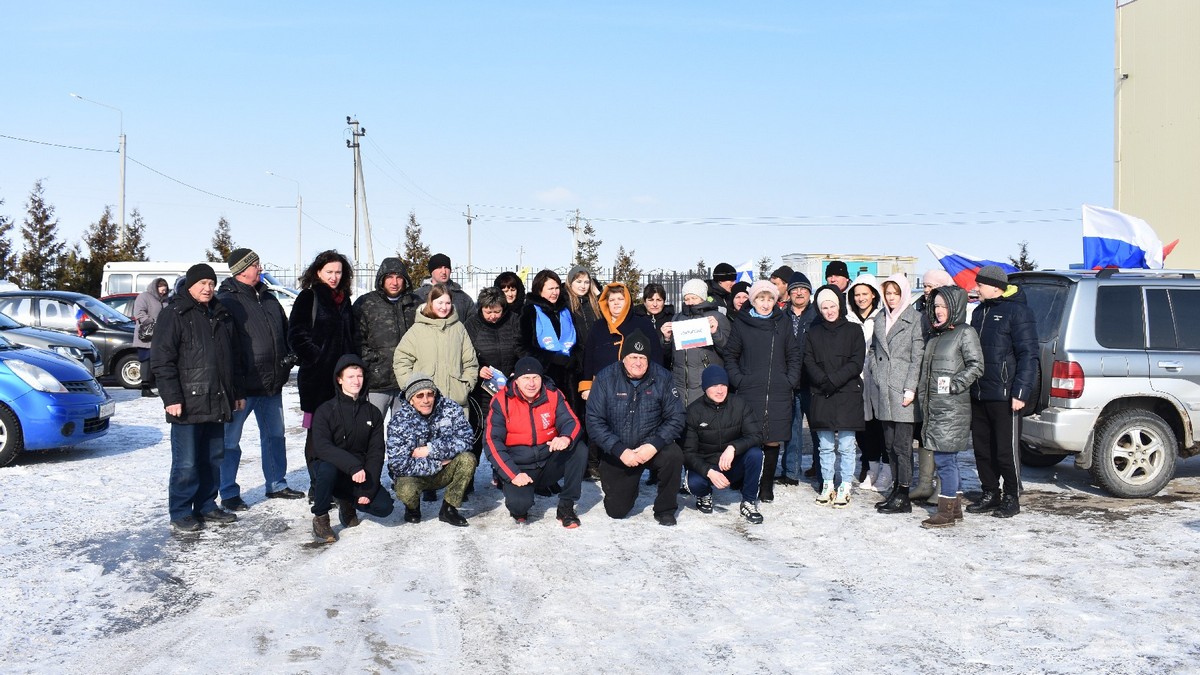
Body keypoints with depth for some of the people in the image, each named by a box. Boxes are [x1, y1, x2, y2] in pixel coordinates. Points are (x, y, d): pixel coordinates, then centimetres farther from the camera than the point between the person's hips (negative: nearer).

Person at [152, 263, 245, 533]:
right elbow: (162, 361, -10)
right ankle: (180, 513, 6)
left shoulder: (222, 315, 16)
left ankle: (206, 506, 24)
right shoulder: (174, 315, -5)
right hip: (187, 404, -7)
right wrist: (171, 397, -16)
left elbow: (233, 358, 23)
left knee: (213, 458, 12)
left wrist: (238, 392, 19)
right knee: (186, 463, -4)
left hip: (217, 403, 7)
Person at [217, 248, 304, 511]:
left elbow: (285, 331, 21)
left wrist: (288, 357, 8)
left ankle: (276, 484, 31)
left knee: (275, 435, 17)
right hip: (242, 386, -7)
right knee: (230, 441, 3)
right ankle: (229, 494, 12)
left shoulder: (268, 299, 12)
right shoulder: (226, 301, -11)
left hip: (272, 384, 8)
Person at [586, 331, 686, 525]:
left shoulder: (661, 378, -9)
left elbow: (677, 417, -11)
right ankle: (629, 485, 35)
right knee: (616, 511, -3)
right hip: (616, 453, 0)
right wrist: (620, 450, -23)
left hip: (651, 446, 0)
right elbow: (594, 421, -14)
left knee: (674, 455, -32)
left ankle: (665, 509, -7)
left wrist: (654, 445, -25)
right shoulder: (605, 378, -11)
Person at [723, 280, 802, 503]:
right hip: (749, 392, -1)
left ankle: (767, 487, 14)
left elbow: (794, 356, 13)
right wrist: (738, 380, -2)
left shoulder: (783, 323, 10)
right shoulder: (741, 323, 5)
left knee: (773, 441, 1)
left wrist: (790, 381, 2)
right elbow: (730, 355, 9)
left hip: (778, 393, 2)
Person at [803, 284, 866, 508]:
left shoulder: (853, 331, 4)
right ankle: (827, 485, 15)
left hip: (848, 395, -3)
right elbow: (809, 362, 5)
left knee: (845, 445, -2)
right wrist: (823, 381, -12)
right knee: (826, 445, 7)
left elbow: (856, 363, -4)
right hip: (821, 397, 3)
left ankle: (844, 487, 5)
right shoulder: (814, 333, 12)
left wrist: (833, 380, -13)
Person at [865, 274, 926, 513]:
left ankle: (903, 497, -1)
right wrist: (873, 379, 11)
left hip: (902, 391, -6)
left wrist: (910, 389, -12)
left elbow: (917, 357, -7)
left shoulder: (915, 319, -3)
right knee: (889, 444, 10)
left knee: (902, 445, -6)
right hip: (882, 390, 6)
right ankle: (895, 489, 18)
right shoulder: (880, 318, 15)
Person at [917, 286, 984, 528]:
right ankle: (955, 508, 21)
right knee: (947, 459, 13)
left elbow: (976, 366, -12)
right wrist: (923, 395, 15)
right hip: (934, 406, 8)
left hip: (952, 408, -8)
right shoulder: (936, 335, 19)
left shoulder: (965, 333, -5)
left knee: (945, 458, -8)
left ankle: (946, 512, -3)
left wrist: (954, 385, -17)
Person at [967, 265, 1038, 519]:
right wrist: (967, 385, 18)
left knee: (1007, 450, 0)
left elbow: (1028, 355, -13)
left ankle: (1012, 498, 12)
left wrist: (1021, 393, -18)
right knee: (982, 448, 11)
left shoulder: (1017, 311, -9)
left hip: (1004, 396, -8)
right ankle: (990, 495, 22)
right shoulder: (980, 311, 16)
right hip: (978, 394, 8)